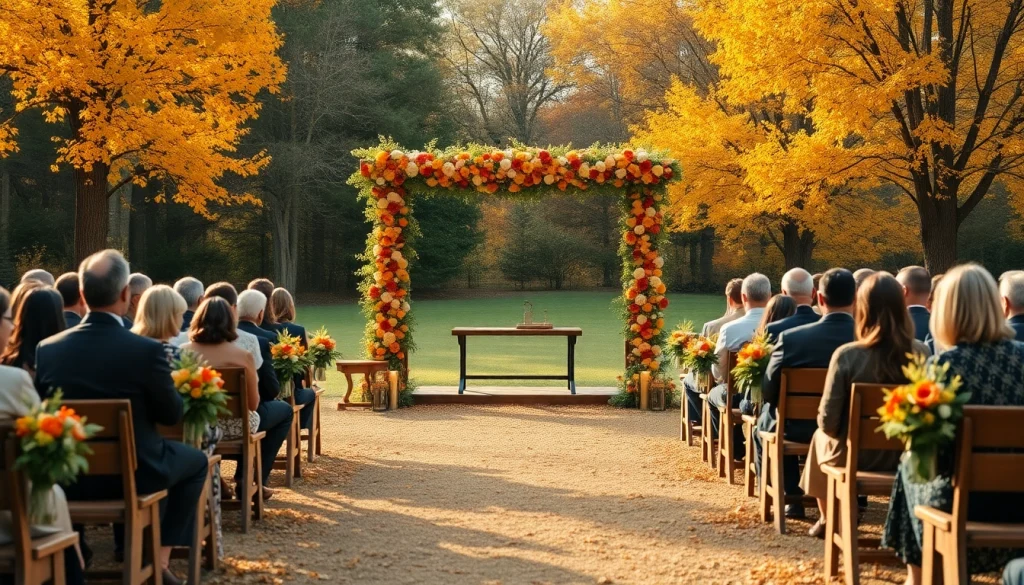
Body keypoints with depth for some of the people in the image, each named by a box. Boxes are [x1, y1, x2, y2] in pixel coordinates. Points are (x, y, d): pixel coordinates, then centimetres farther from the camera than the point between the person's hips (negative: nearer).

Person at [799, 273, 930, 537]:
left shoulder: (846, 355, -21)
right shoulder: (921, 353, -13)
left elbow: (827, 421, -19)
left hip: (853, 456, -3)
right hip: (904, 455, 3)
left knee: (820, 437, 33)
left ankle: (827, 520, 50)